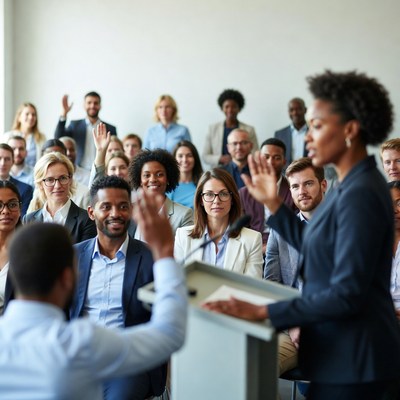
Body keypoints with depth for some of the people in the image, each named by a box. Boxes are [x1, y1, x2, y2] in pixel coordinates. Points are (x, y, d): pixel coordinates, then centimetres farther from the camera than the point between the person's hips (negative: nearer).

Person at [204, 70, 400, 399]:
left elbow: (346, 293, -25)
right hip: (340, 350, 9)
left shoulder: (361, 193, -22)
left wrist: (263, 311, -25)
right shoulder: (349, 187, 9)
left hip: (352, 359, -9)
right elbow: (314, 246, 14)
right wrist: (273, 203, 8)